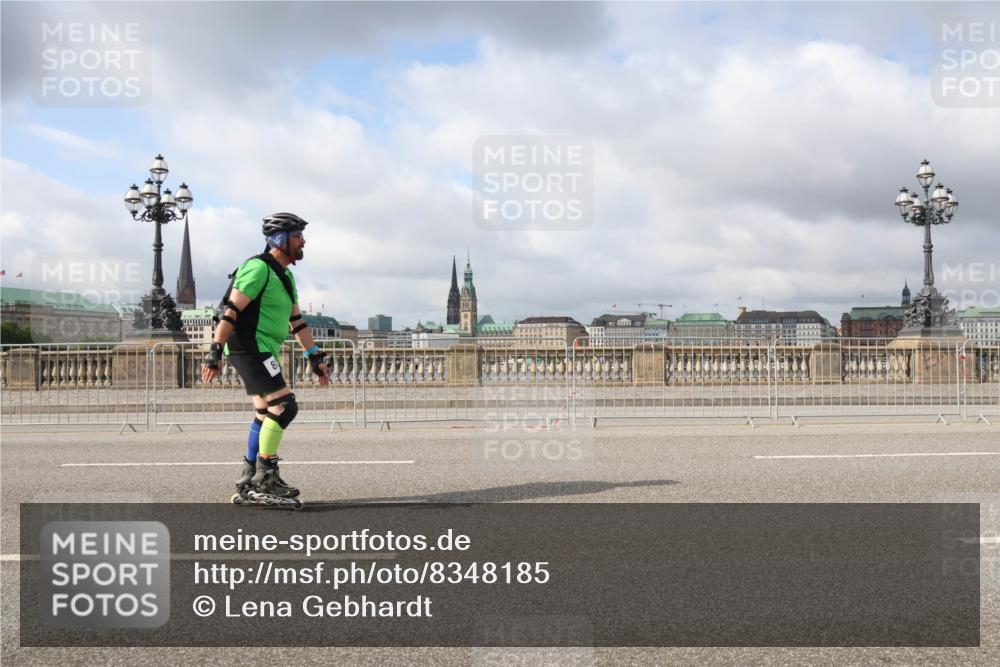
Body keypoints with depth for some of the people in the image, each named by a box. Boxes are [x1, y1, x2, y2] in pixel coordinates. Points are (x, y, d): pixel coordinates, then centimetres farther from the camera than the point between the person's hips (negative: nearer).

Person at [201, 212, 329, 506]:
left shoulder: (285, 276, 18)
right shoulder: (258, 268, -13)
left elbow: (297, 322, 22)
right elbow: (231, 310, -18)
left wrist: (316, 358, 20)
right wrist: (214, 352, -23)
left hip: (261, 352, 10)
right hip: (250, 348, -10)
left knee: (266, 415, 12)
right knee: (284, 407, -14)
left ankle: (248, 483, 19)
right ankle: (265, 478, -8)